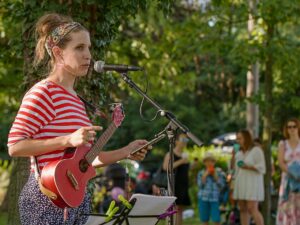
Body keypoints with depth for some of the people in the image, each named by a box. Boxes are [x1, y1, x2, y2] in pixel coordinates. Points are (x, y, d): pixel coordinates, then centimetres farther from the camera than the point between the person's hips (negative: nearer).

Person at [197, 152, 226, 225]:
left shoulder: (219, 172, 5)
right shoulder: (201, 173, 6)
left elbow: (222, 186, 0)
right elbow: (200, 186, -2)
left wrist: (215, 176, -8)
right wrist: (205, 175, -9)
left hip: (215, 198, -1)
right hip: (203, 198, 1)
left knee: (216, 219, -9)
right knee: (205, 219, 4)